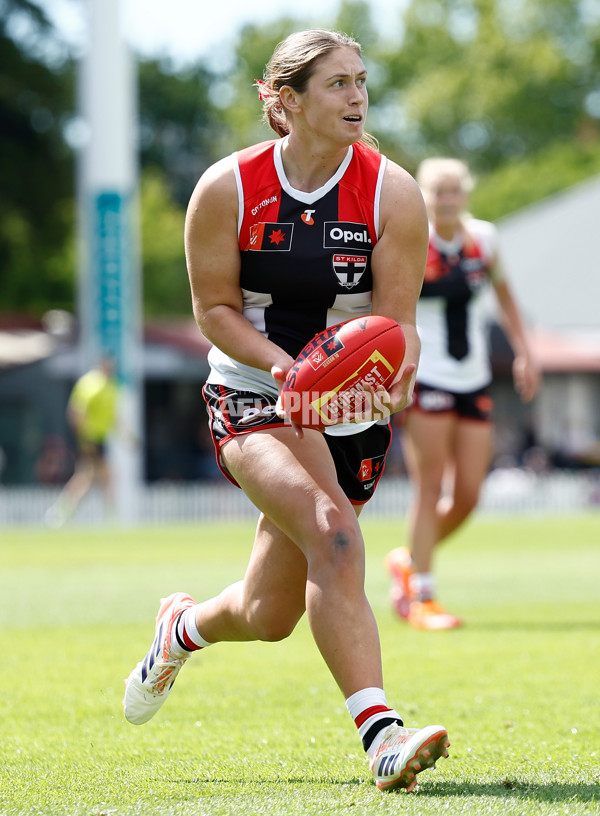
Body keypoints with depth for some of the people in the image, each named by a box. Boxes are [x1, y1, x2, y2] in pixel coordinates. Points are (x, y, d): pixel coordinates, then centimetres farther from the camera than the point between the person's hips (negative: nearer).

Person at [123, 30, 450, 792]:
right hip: (253, 397, -2)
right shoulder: (227, 188, -9)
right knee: (331, 532, -31)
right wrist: (285, 365, -21)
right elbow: (214, 308, -4)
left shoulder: (392, 193, -9)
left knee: (270, 615, 8)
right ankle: (381, 736, -35)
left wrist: (390, 381, -33)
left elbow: (397, 322, -11)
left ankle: (184, 626, 45)